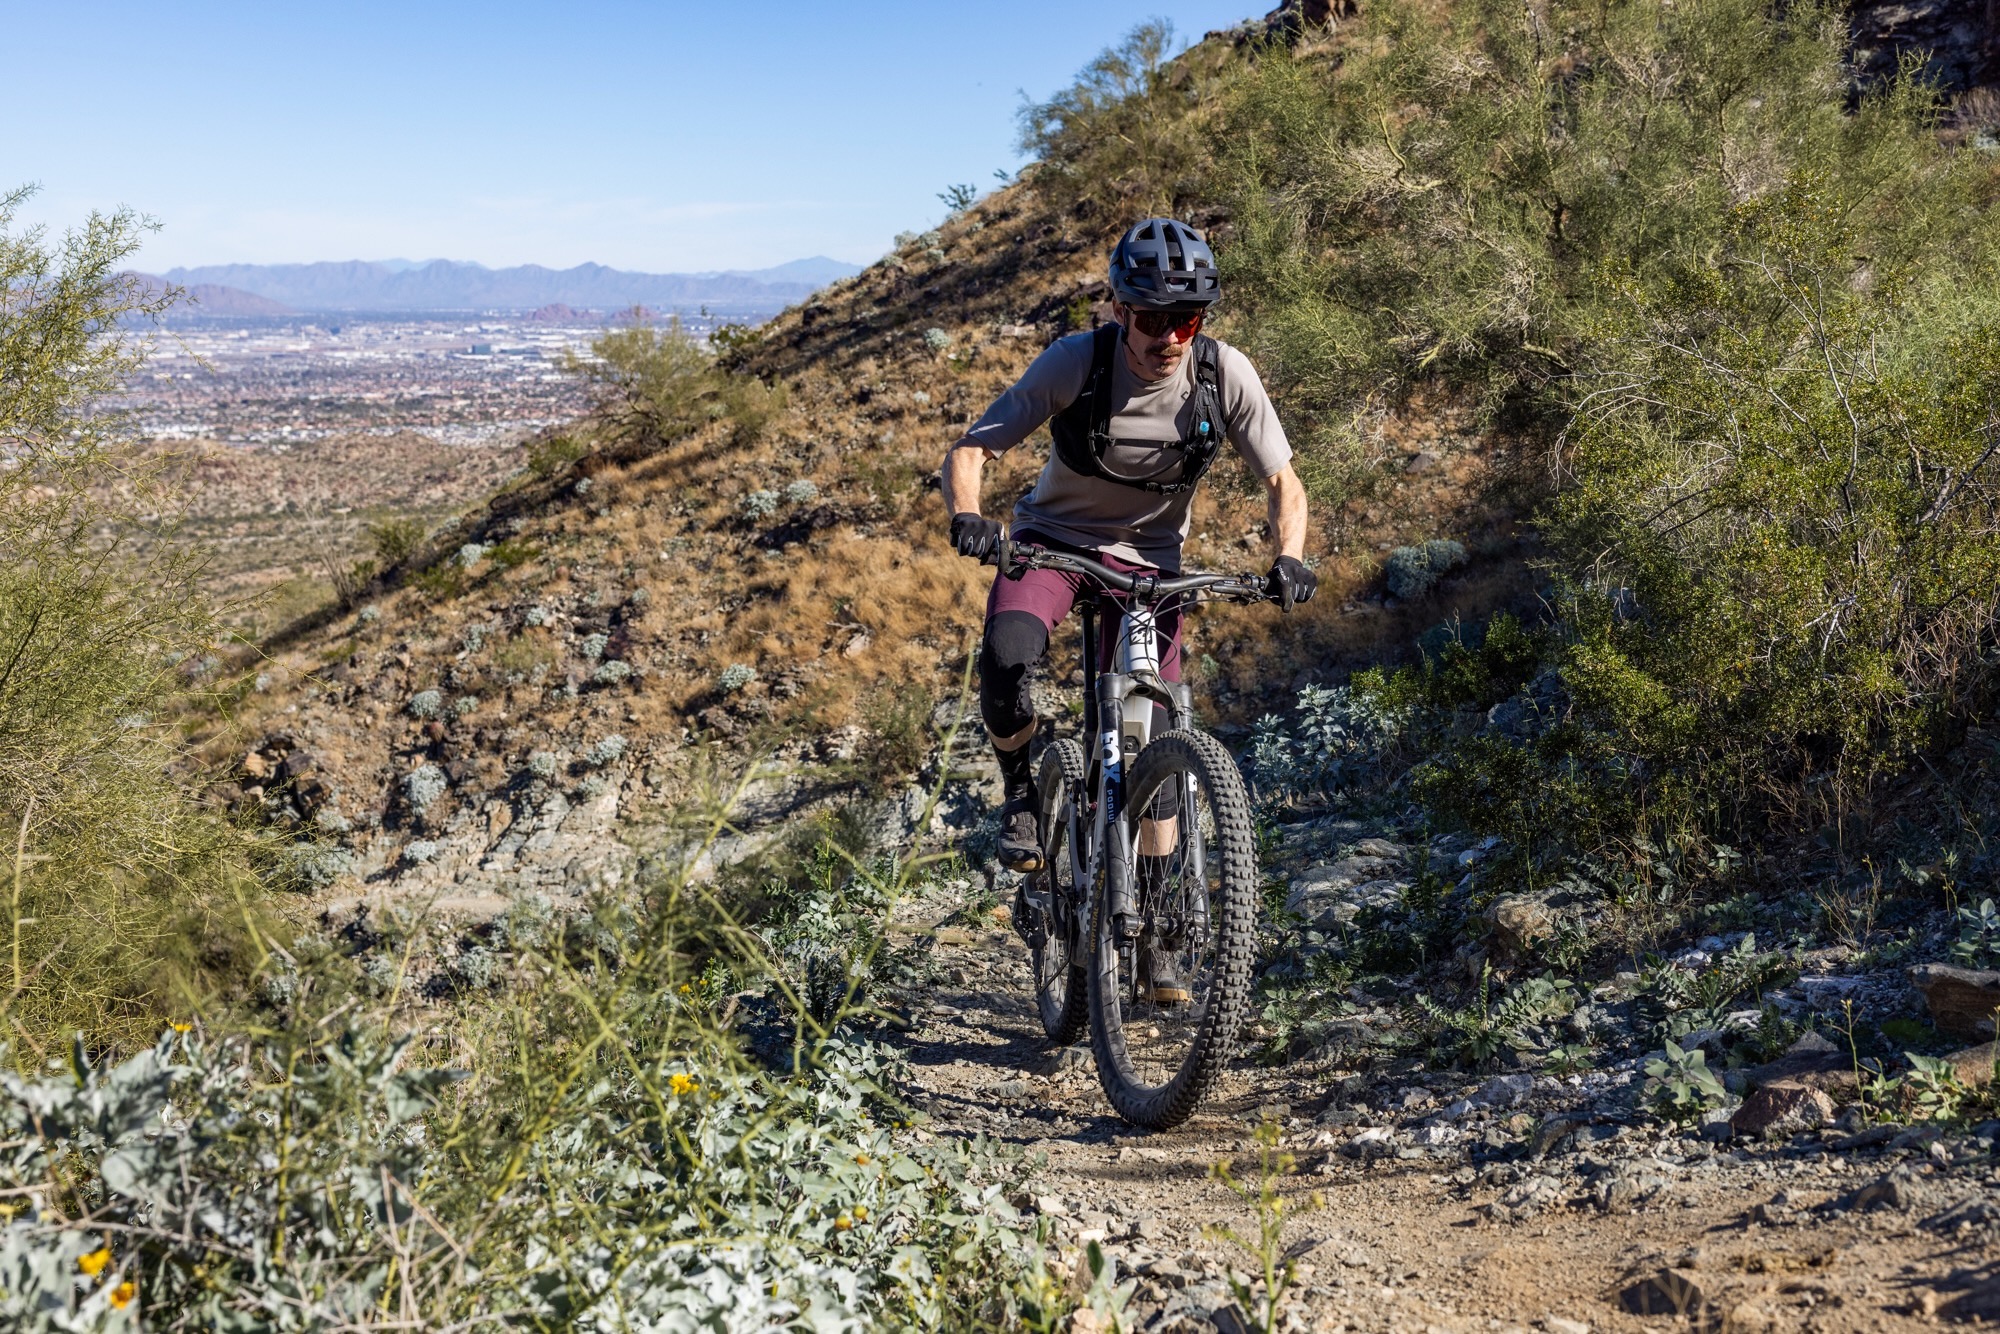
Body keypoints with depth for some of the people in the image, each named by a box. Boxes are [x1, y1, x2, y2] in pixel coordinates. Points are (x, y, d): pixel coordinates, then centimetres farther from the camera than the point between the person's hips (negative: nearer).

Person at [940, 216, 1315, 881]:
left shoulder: (1225, 373, -18)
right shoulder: (1075, 361, -22)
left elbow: (1282, 482, -7)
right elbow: (968, 451, -19)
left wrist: (1287, 558, -26)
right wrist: (967, 517, -39)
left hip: (1148, 555, 1)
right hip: (1055, 535, -1)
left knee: (1155, 732, -7)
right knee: (1005, 656, -30)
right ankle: (1021, 789, -2)